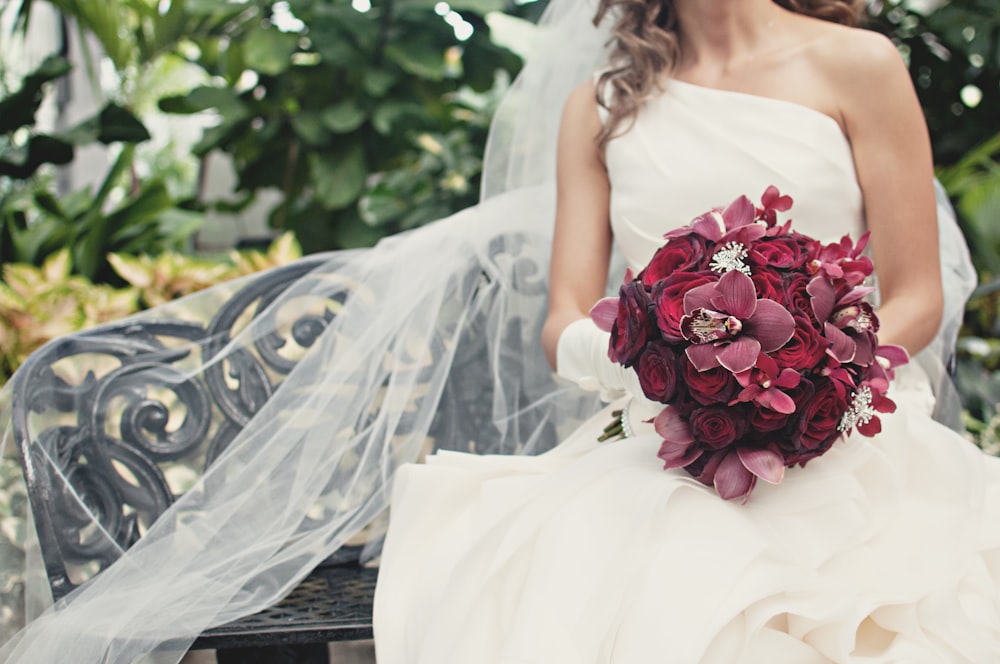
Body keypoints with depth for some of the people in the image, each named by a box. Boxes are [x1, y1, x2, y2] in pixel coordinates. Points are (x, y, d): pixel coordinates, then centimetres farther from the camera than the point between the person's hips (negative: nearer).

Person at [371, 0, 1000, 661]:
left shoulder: (857, 63, 7)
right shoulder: (601, 105, 16)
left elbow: (917, 301, 4)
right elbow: (564, 325, 9)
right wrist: (619, 357, -17)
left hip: (836, 440, -2)